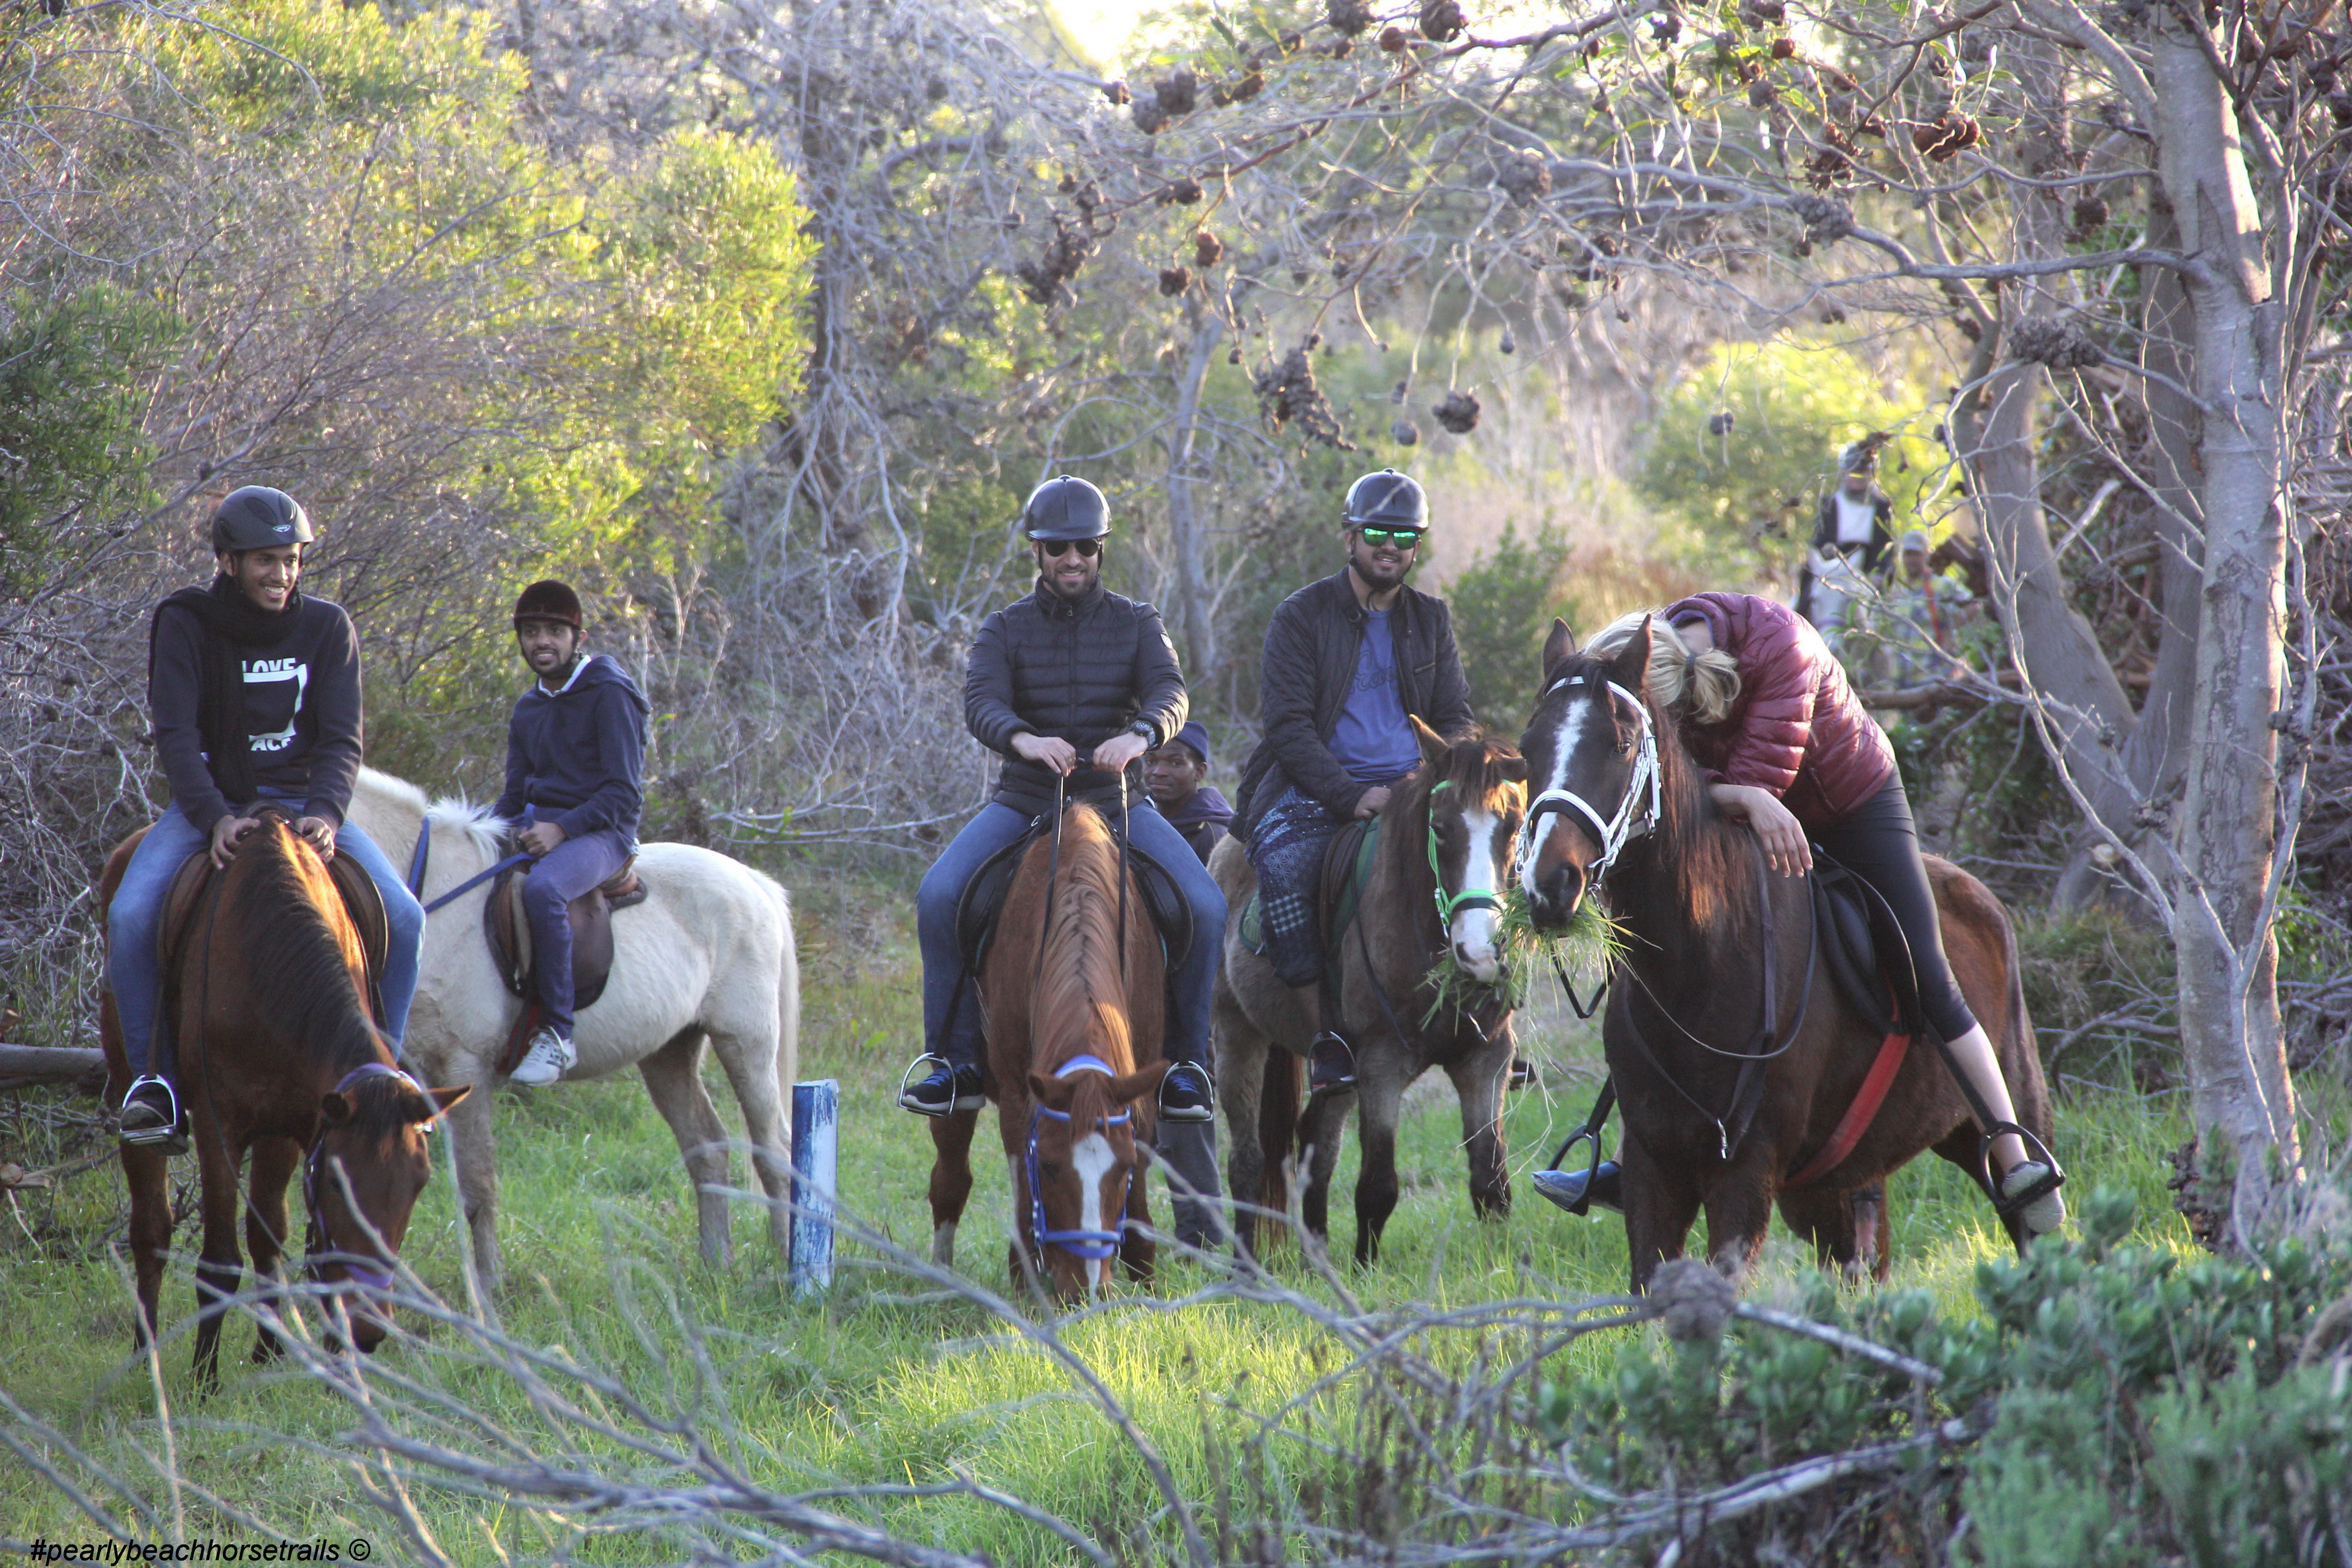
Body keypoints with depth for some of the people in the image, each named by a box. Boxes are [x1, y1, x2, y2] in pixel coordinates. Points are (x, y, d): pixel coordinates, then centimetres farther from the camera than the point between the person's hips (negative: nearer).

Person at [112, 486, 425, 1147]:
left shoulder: (328, 628, -1)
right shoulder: (185, 624, -7)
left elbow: (342, 740, -7)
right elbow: (175, 736, -16)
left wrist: (324, 814, -27)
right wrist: (216, 818, -32)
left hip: (301, 801, 2)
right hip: (209, 803, -2)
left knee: (402, 917, -19)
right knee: (130, 915, -28)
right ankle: (152, 1077, -15)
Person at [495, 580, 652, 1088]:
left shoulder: (609, 694, -7)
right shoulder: (528, 707, 17)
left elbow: (624, 793, -12)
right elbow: (515, 793, 20)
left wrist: (562, 828, -23)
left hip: (599, 832, -8)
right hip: (536, 827, 9)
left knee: (542, 888, -38)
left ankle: (557, 1035, -35)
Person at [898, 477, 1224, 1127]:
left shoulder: (1136, 624, 7)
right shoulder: (1006, 629, 5)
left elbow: (1169, 693, -11)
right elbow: (981, 703, -13)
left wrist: (1140, 734, -36)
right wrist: (1022, 739, -37)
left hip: (1115, 800, 0)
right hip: (1024, 800, 0)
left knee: (1203, 906, -22)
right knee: (938, 897, -24)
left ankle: (1186, 1061, -7)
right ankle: (954, 1060, -14)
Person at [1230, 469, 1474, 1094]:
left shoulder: (1431, 620, 15)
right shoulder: (1302, 616, 2)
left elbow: (1455, 717, 14)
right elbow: (1288, 724, -6)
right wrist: (1352, 796, -18)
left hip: (1412, 788, 3)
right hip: (1315, 787, -3)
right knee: (1285, 868, -33)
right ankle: (1325, 1035, -29)